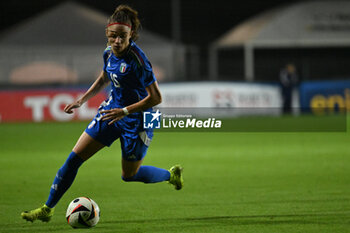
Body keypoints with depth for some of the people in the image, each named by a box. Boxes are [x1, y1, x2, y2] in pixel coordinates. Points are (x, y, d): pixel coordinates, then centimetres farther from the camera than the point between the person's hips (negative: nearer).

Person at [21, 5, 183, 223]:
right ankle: (48, 209, 9)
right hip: (112, 111, 7)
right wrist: (82, 100, 15)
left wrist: (124, 111, -27)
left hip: (136, 120, -7)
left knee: (129, 175, 10)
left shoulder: (137, 59, -27)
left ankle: (171, 174, 39)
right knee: (75, 157, 1)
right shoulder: (109, 52, -4)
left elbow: (156, 98, -24)